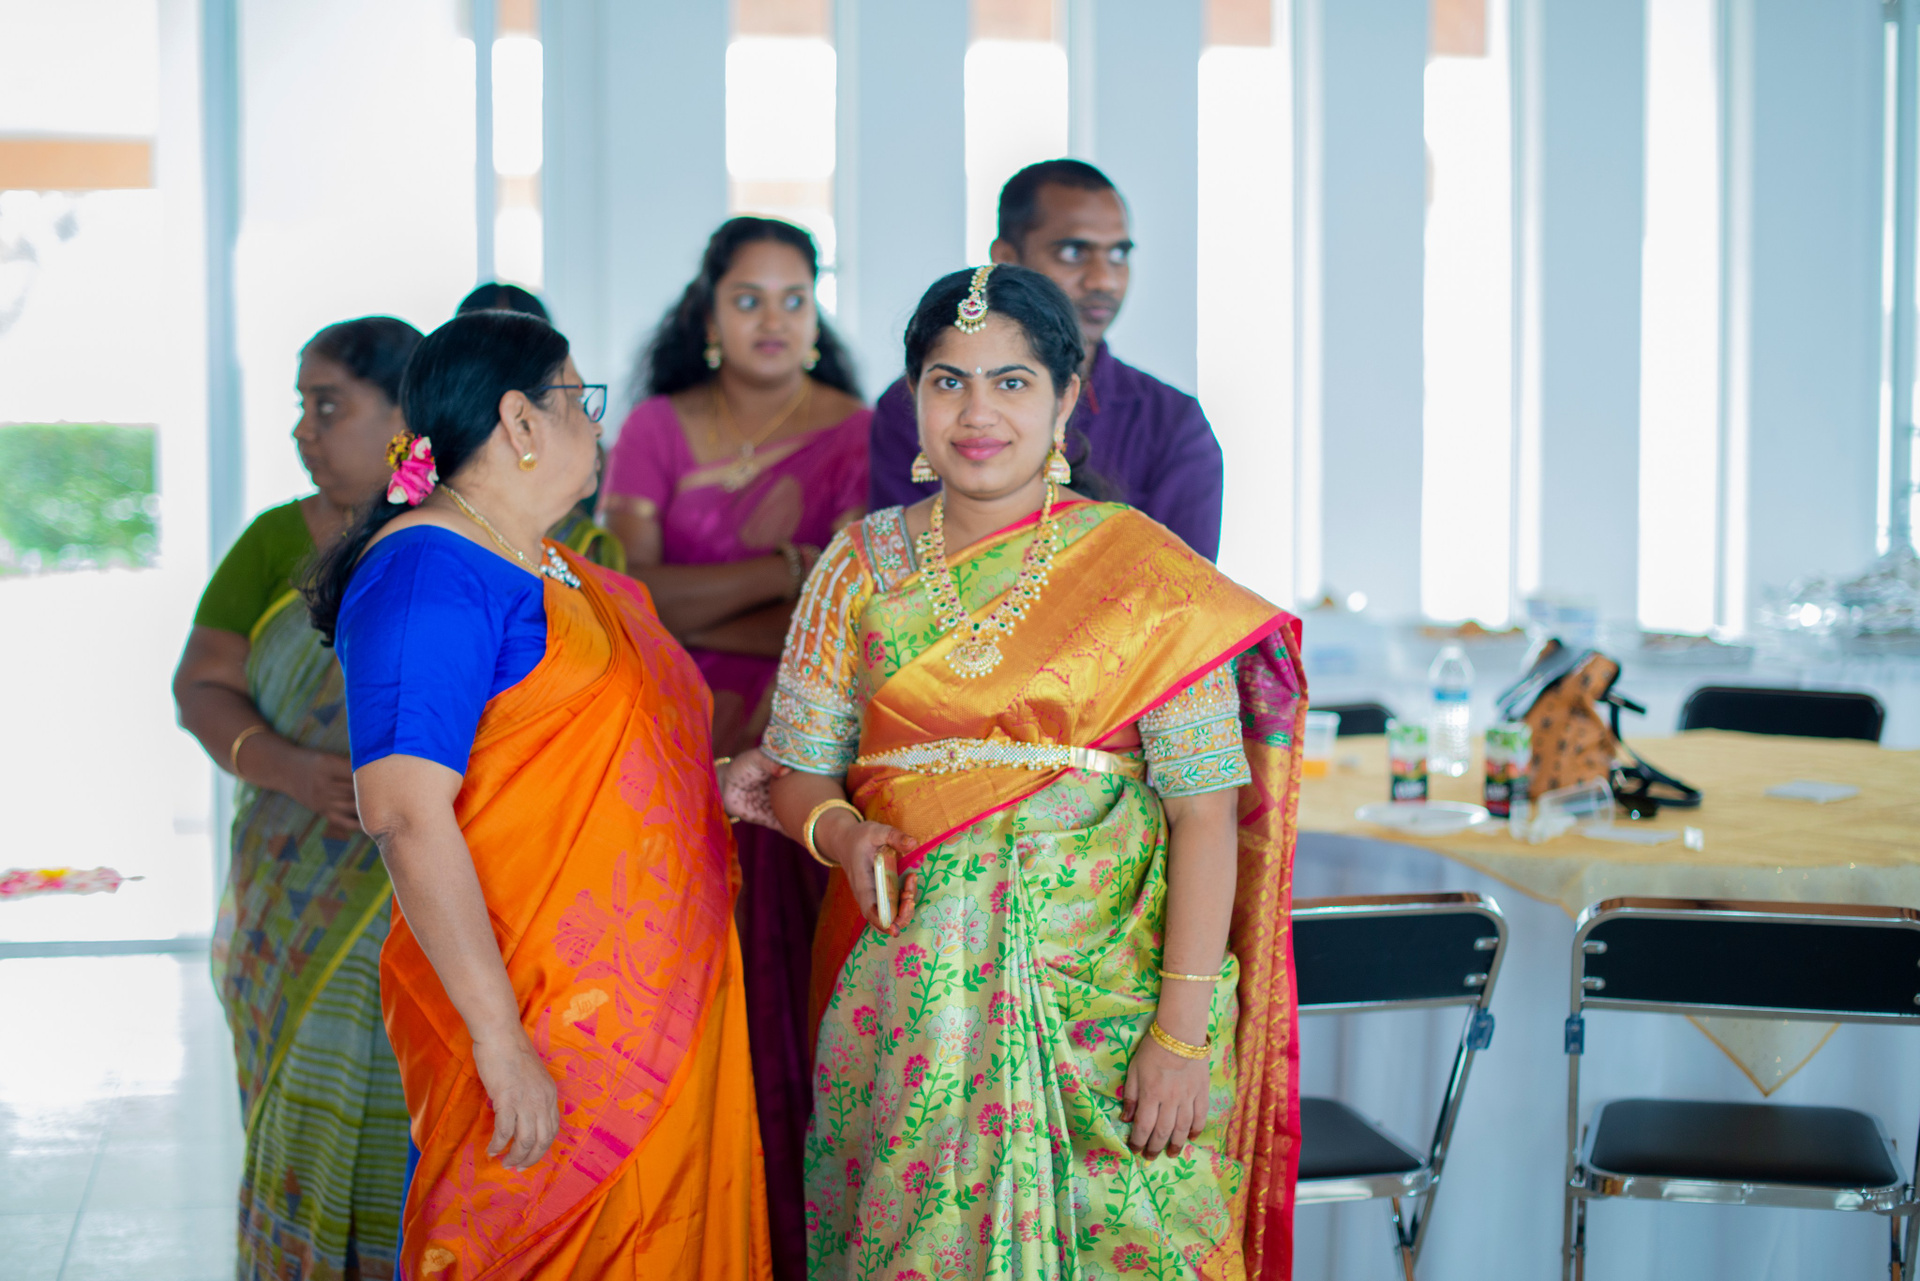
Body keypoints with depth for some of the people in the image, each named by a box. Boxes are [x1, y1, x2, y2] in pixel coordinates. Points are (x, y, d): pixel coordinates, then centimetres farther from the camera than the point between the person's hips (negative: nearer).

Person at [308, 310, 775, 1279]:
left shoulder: (555, 569, 15)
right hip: (542, 1033, -9)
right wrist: (500, 1037, -26)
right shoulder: (430, 572, -14)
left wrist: (712, 785, 10)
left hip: (649, 1008, 9)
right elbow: (405, 815, -22)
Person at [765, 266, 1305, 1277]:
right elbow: (801, 771, 10)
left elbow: (1207, 814, -8)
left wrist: (1182, 1033, -14)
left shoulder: (1142, 576, -4)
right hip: (909, 993, 3)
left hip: (1104, 994, -2)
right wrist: (845, 834, -13)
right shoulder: (861, 567, 7)